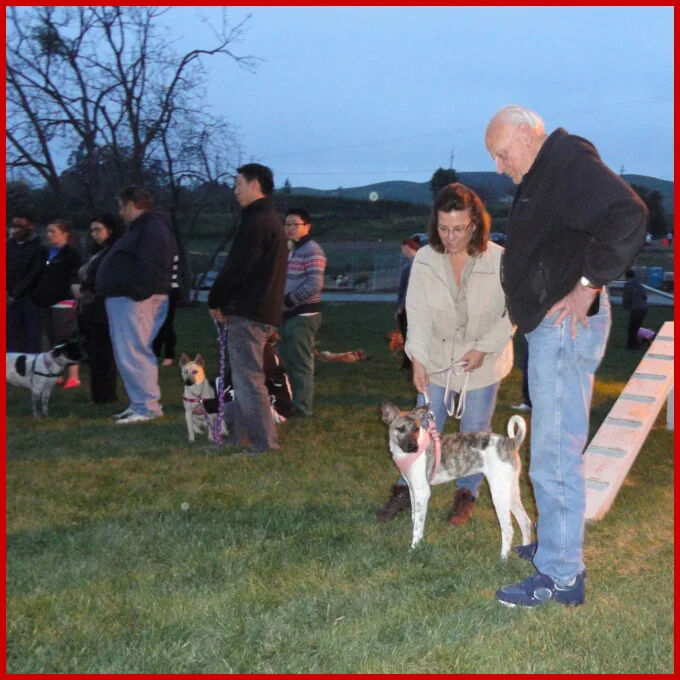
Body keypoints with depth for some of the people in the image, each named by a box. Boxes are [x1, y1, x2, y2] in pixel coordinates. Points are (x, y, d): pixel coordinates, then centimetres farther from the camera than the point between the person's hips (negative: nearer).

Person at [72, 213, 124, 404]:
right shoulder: (97, 252, 22)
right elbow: (85, 277, 22)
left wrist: (82, 287, -9)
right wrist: (75, 286, 3)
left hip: (103, 311, -10)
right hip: (90, 310, 10)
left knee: (102, 354, -7)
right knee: (93, 353, 10)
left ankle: (104, 395, -2)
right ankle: (101, 394, 15)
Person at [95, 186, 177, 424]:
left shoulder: (153, 227, -12)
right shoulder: (139, 227, 23)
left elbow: (151, 266, -23)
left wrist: (137, 293, -26)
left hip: (137, 300, -11)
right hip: (122, 298, 11)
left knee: (132, 355, -12)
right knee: (127, 355, 13)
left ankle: (148, 407, -7)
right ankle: (140, 403, 19)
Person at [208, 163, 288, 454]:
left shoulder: (257, 222, -16)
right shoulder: (271, 220, 18)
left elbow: (236, 268, -19)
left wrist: (215, 300, -6)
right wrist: (223, 301, 13)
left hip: (247, 313, -11)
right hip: (263, 309, 11)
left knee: (248, 378, -7)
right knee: (244, 376, 18)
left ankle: (264, 443, -5)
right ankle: (242, 435, 26)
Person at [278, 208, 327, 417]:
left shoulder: (312, 251, -12)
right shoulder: (287, 249, 17)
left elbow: (314, 284, -21)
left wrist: (288, 300, -17)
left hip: (303, 315, -9)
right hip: (287, 314, 9)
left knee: (300, 363, -4)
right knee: (287, 361, 15)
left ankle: (302, 407, 3)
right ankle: (289, 402, 24)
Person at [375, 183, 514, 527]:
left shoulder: (498, 260, -19)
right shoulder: (424, 260, -13)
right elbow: (418, 314, -12)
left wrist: (484, 348, -15)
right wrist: (418, 359, -20)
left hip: (483, 363, -1)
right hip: (437, 361, 2)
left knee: (474, 432, 9)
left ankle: (466, 495, 25)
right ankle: (407, 490, 19)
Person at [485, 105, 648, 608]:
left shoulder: (571, 164, -14)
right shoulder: (543, 176, 19)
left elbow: (629, 218, -27)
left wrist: (588, 286, -24)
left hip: (565, 328, -11)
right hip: (549, 328, 11)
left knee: (555, 458, -6)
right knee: (554, 450, 19)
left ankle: (562, 576, 2)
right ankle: (557, 545, 33)